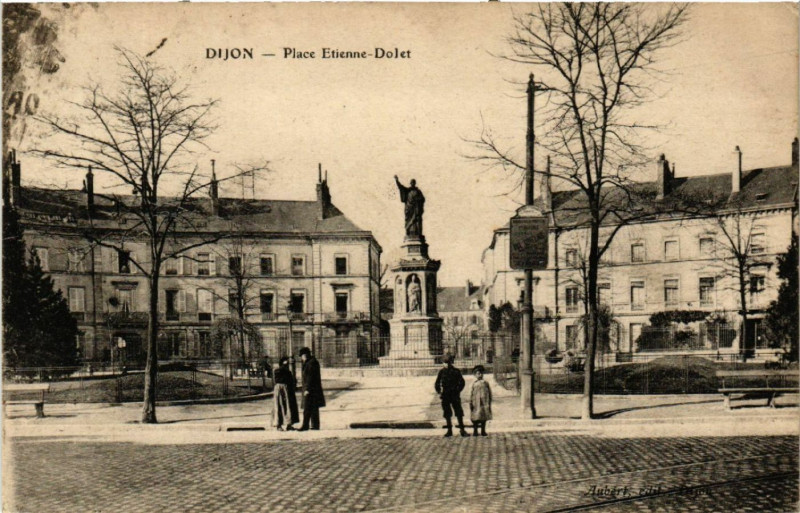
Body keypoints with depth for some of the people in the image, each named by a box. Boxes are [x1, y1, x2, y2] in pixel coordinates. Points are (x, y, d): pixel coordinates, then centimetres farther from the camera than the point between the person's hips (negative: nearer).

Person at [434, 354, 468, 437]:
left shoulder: (456, 371, 0)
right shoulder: (442, 371, 4)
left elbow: (461, 382, 4)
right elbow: (437, 383, 10)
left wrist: (458, 391, -4)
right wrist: (439, 392, 1)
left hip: (455, 395, -2)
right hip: (445, 396, 2)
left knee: (459, 413, -2)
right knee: (447, 414, 7)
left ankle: (462, 430, 4)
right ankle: (449, 430, 16)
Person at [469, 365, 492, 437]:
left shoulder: (485, 383, 6)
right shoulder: (474, 384, 7)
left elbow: (489, 394, 7)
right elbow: (472, 394, 8)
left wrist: (488, 403, 1)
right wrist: (471, 403, -1)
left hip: (484, 403, 1)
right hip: (476, 403, 0)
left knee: (484, 417, 4)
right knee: (475, 418, -3)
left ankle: (483, 431, 14)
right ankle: (475, 431, 4)